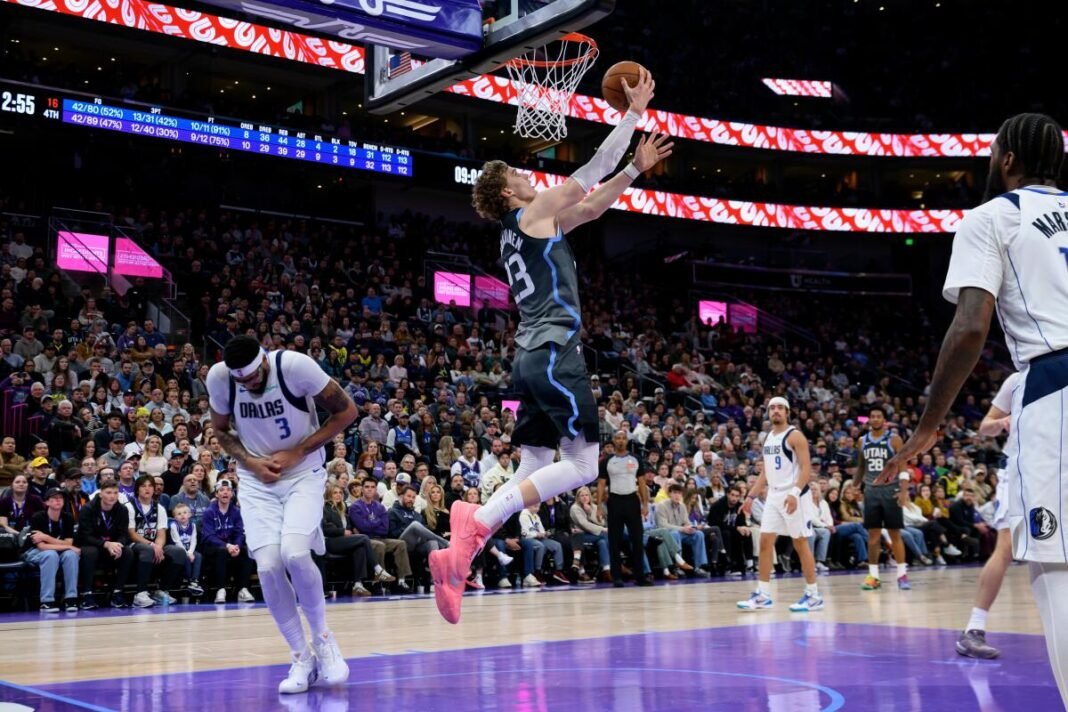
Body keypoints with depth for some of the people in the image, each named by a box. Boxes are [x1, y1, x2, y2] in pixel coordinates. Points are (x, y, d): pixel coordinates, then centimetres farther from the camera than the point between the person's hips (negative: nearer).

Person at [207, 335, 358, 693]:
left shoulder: (295, 365, -22)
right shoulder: (218, 377, -12)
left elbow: (346, 411, -11)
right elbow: (221, 430, 8)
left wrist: (296, 453, -16)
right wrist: (250, 461, -11)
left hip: (303, 473, -3)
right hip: (257, 479, 3)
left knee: (295, 553, -24)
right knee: (268, 566, -12)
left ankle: (322, 637, 1)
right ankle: (302, 657, 5)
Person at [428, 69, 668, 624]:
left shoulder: (524, 228, 23)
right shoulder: (534, 213, -1)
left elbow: (593, 205, 32)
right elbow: (593, 169, 2)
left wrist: (639, 167, 31)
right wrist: (635, 113, 11)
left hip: (532, 360, 9)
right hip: (555, 354, -9)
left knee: (532, 473, 8)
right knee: (582, 466, -11)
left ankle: (457, 555, -6)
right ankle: (473, 527, -19)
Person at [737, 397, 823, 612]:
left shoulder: (794, 436, -9)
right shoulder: (768, 438, 15)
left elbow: (806, 468, -16)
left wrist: (795, 493, -28)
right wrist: (751, 496, 14)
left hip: (793, 496, -7)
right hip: (774, 496, 8)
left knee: (800, 544, -3)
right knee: (765, 542, 3)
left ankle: (813, 595, 5)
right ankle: (763, 595, 8)